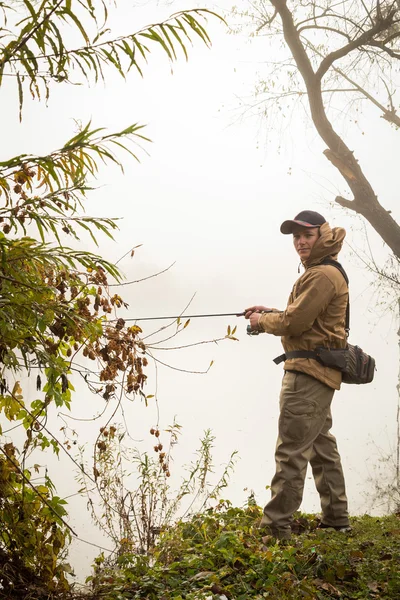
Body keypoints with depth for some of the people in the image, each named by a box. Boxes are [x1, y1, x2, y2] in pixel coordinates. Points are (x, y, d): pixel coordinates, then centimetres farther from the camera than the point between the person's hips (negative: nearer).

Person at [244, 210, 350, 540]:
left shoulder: (323, 275, -16)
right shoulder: (319, 272, 18)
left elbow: (295, 322, -20)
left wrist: (262, 321, -3)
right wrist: (270, 312, 8)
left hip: (309, 372, -11)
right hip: (317, 373, 11)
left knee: (291, 449, -10)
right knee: (321, 445, 18)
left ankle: (276, 527, -7)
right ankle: (336, 519, 28)